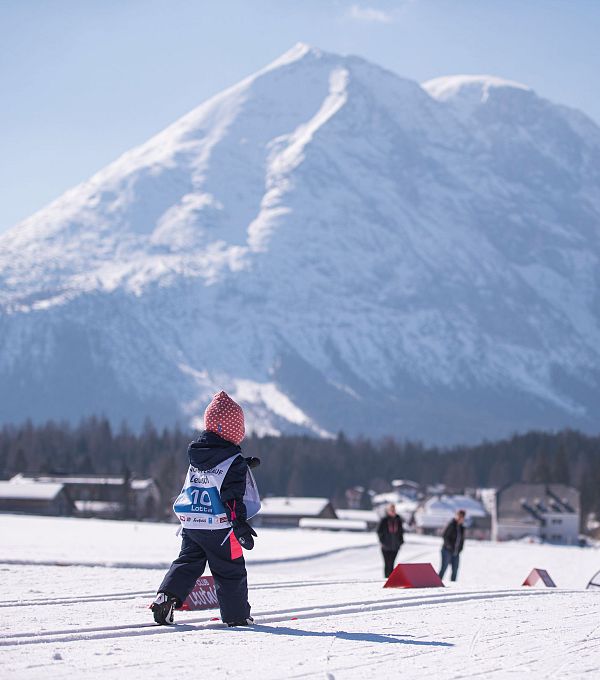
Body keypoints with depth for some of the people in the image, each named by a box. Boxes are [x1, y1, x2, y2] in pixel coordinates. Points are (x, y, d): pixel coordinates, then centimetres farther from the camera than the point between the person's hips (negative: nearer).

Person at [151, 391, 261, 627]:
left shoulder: (196, 453, 7)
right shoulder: (232, 460, -15)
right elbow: (234, 497, -19)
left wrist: (242, 466, 25)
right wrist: (241, 526, -17)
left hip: (190, 524, 6)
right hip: (218, 526, -6)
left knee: (187, 563, 15)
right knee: (230, 571, 7)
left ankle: (165, 598, -4)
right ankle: (236, 615, 13)